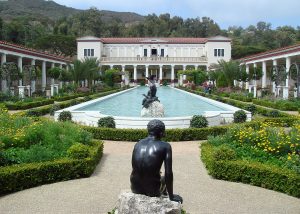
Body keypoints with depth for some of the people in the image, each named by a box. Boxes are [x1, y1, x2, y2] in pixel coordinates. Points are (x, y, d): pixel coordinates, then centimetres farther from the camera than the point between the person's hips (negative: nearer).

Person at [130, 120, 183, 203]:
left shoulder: (138, 144, 3)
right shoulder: (165, 146, -10)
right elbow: (168, 173, -13)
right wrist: (171, 196, -1)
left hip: (135, 188, 4)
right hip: (153, 191, -4)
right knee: (165, 178, 29)